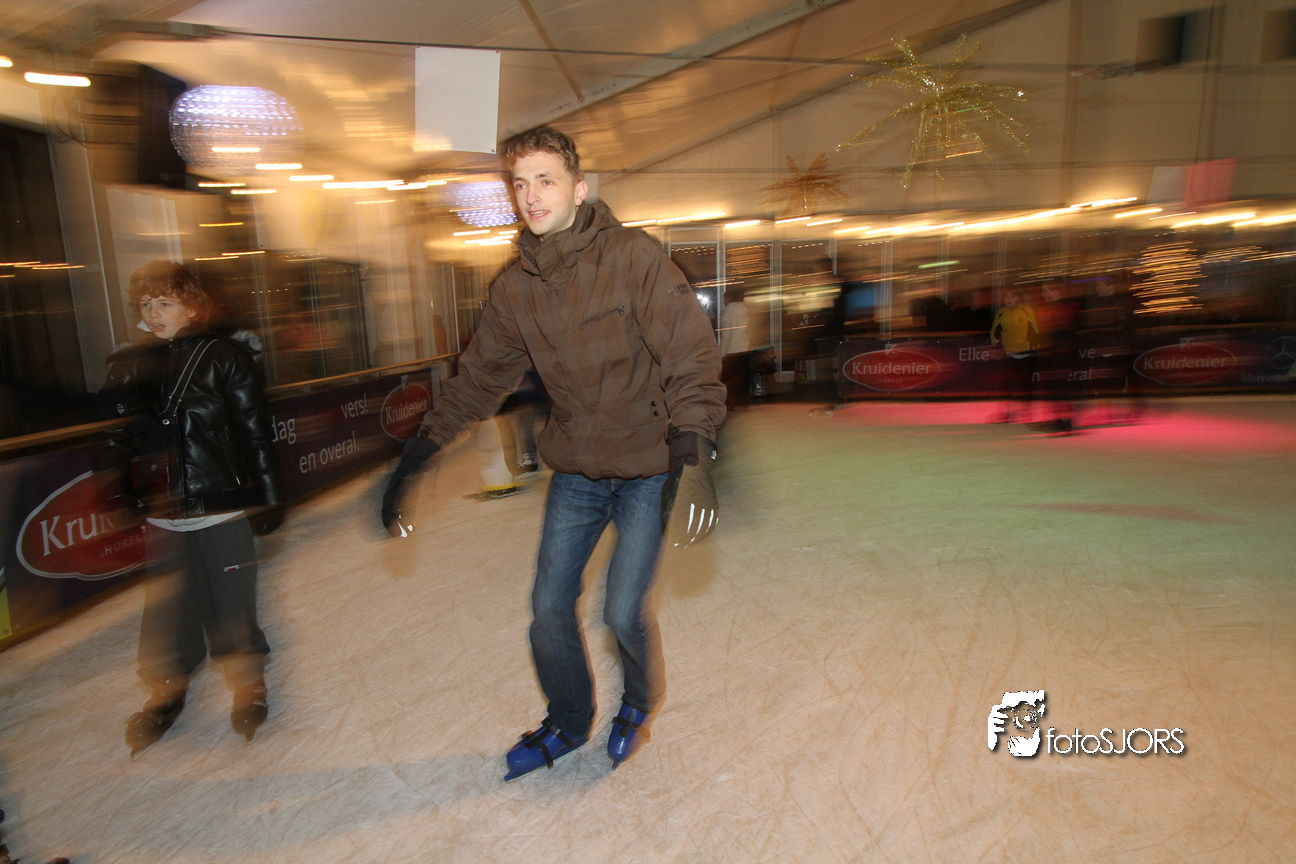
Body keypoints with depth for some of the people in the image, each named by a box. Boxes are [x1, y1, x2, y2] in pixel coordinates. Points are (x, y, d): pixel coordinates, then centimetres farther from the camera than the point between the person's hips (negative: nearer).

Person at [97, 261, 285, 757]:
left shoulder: (225, 356, -4)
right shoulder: (128, 367, 8)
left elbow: (256, 432, -5)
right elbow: (116, 440, 15)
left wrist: (267, 497, -6)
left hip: (223, 506, -4)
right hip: (161, 515, 4)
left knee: (231, 603, 6)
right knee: (165, 606, 12)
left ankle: (248, 684, 26)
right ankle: (167, 690, 33)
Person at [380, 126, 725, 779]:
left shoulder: (633, 257, -15)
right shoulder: (515, 286, 1)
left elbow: (692, 356, -19)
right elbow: (478, 378, 9)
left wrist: (692, 455, -32)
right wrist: (414, 461, 9)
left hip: (650, 466, -4)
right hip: (575, 469, 5)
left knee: (623, 610, -5)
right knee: (549, 607, 6)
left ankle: (639, 705, 30)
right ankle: (568, 723, 35)